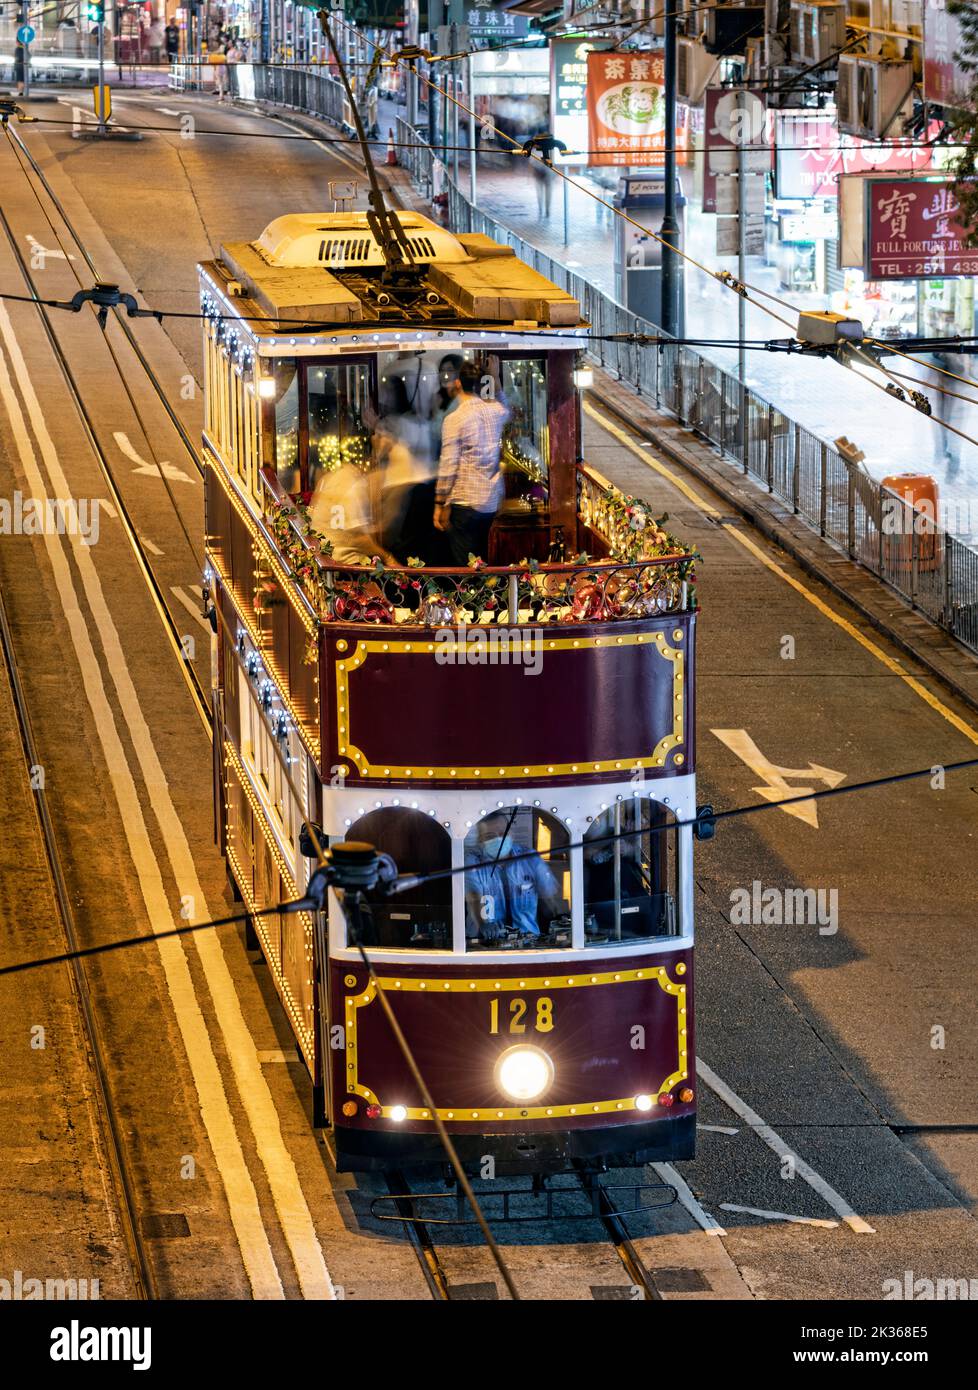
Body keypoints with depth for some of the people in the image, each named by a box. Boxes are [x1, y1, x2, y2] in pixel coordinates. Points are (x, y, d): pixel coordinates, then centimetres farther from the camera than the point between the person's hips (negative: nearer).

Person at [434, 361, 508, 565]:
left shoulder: (454, 419, -13)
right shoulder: (496, 411, 4)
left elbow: (448, 467, -14)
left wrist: (439, 505, -6)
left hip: (465, 502, -6)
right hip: (492, 501, 6)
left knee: (464, 564, -2)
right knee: (481, 559, 16)